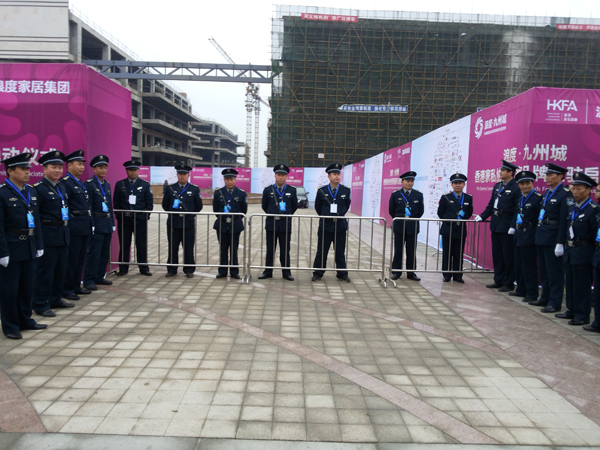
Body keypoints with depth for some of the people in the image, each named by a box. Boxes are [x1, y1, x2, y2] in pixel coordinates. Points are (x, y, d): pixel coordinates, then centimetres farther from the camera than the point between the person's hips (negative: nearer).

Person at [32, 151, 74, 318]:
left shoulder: (61, 188, 14)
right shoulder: (38, 188, -11)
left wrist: (66, 231, 15)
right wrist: (37, 239, -18)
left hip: (63, 235, 8)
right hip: (48, 236, -8)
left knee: (60, 269, 15)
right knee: (45, 271, 1)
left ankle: (55, 299, 29)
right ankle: (41, 305, 11)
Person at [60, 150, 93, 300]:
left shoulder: (80, 183, 17)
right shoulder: (65, 182, -11)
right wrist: (70, 222, -16)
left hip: (85, 227, 9)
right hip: (74, 227, -9)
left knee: (81, 258, 14)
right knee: (72, 259, -1)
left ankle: (76, 286, 23)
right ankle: (66, 290, 9)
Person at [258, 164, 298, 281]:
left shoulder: (292, 190, 3)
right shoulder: (268, 190, 2)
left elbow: (294, 206, 12)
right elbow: (264, 206, 12)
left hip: (286, 224, 0)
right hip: (271, 223, 0)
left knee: (285, 250, 4)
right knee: (270, 249, 7)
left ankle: (286, 272, 13)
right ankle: (268, 272, 15)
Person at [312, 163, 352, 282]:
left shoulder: (346, 191, 2)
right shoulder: (321, 191, 0)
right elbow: (317, 207, 11)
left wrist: (340, 215, 11)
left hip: (340, 225, 1)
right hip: (325, 226, -1)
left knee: (340, 252, 8)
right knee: (321, 251, 6)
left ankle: (342, 274, 18)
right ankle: (318, 273, 16)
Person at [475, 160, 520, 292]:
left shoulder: (516, 188, -10)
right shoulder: (497, 186, 13)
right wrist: (482, 216, 7)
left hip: (507, 227, -8)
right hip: (496, 225, 8)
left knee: (508, 256, 2)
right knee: (497, 255, 14)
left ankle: (508, 283, 12)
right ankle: (498, 281, 24)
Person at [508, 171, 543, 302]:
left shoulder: (538, 198, -11)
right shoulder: (519, 198, 14)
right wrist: (513, 227, 8)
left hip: (529, 237, -8)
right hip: (519, 236, 8)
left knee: (529, 266, -3)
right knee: (518, 265, 15)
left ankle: (532, 294, 6)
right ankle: (521, 290, 26)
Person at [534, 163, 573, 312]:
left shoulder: (565, 194, -12)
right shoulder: (547, 192, 14)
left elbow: (564, 220, -17)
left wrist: (560, 243, -19)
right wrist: (539, 231, 13)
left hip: (554, 238, -8)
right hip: (542, 237, 8)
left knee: (555, 272, 0)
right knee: (544, 270, 16)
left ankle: (555, 303, 8)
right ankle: (545, 298, 27)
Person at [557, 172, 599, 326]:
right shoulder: (572, 208, 11)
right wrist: (567, 247, 12)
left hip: (583, 253, -8)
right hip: (570, 251, 8)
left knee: (582, 285, -1)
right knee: (570, 283, 15)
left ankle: (582, 315, 8)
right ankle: (572, 310, 27)